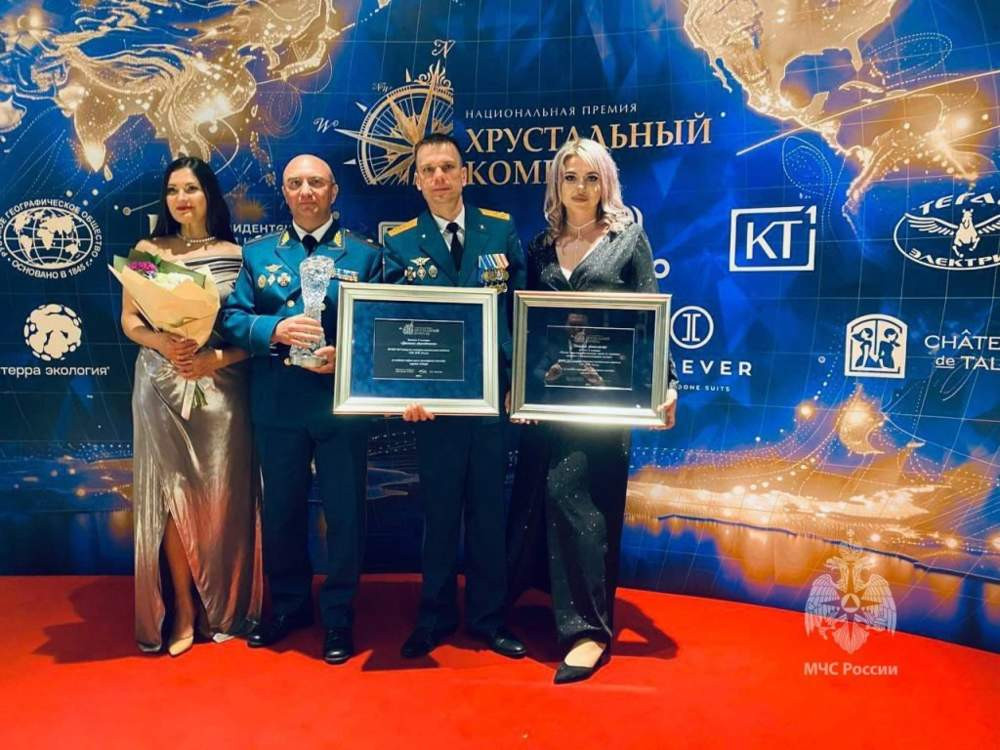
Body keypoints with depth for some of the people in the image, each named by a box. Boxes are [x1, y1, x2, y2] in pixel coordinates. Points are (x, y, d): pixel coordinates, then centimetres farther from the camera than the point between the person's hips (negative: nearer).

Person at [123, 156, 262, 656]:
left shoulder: (236, 255, 2)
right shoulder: (146, 251, 7)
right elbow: (129, 321, 5)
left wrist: (214, 359, -17)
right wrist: (164, 344, -14)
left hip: (221, 386, -1)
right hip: (162, 385, 1)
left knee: (221, 497, 4)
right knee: (171, 495, 2)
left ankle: (223, 608, 20)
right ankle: (182, 610, 14)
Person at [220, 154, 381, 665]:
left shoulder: (364, 255, 5)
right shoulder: (258, 254, 10)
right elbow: (232, 318, 2)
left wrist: (348, 355, -18)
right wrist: (274, 330, -17)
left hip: (342, 403, -2)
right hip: (277, 406, 2)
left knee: (344, 510, 5)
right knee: (280, 508, 14)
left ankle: (338, 616, 23)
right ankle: (288, 604, 34)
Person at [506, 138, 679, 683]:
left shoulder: (629, 237, 4)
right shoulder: (541, 247, 13)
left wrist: (665, 385, -9)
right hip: (545, 393, 4)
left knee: (572, 494, -10)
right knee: (534, 497, 10)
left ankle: (589, 628, 3)